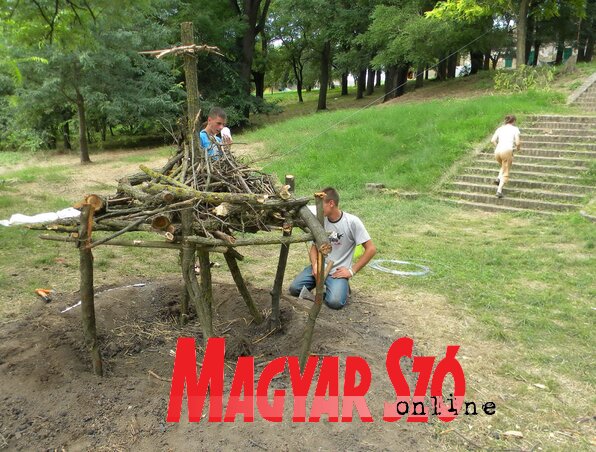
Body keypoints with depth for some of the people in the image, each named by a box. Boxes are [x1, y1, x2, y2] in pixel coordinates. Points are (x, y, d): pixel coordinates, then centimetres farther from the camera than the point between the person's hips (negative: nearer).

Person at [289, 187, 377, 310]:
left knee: (335, 302, -28)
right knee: (294, 289, -14)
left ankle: (341, 286, 7)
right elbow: (314, 247, 10)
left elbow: (371, 249, -11)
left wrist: (352, 271, -13)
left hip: (338, 271, -4)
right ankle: (323, 284, 12)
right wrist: (315, 265, -11)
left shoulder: (352, 222, -13)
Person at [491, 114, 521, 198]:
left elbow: (493, 140, 5)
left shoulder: (500, 128, 19)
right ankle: (499, 190, -10)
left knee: (504, 166, 32)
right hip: (507, 150, -4)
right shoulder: (515, 129, 10)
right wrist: (517, 148, 21)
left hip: (497, 151, 4)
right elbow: (517, 143, 0)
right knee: (505, 173, 5)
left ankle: (498, 179, 9)